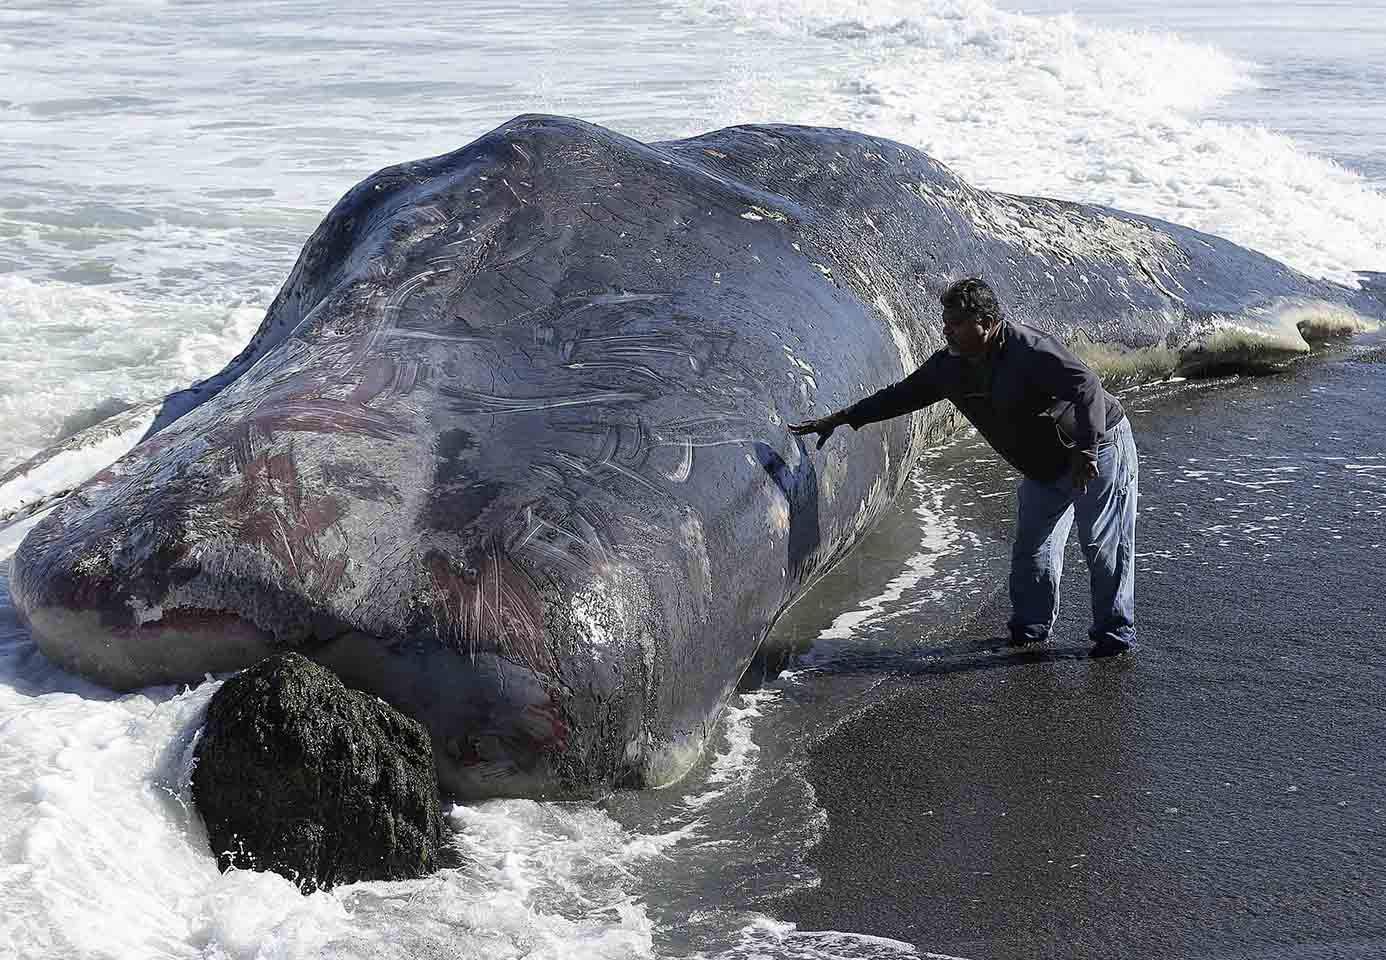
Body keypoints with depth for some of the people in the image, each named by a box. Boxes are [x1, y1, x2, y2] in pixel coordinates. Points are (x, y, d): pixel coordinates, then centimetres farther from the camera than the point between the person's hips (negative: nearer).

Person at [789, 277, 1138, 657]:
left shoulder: (1030, 349, -28)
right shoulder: (951, 365, -4)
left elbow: (1087, 387, -34)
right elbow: (902, 395, 5)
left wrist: (1085, 451, -39)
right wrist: (839, 419, 3)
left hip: (1098, 445, -8)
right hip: (1043, 466, 8)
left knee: (1104, 545, -4)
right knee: (1031, 549, 8)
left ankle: (1115, 632, 7)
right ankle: (1031, 626, 22)